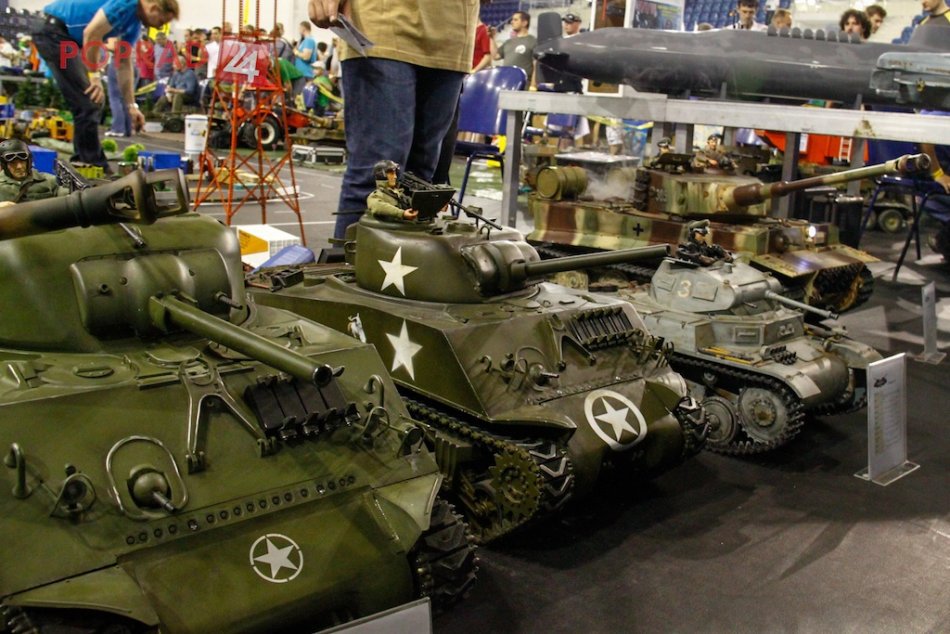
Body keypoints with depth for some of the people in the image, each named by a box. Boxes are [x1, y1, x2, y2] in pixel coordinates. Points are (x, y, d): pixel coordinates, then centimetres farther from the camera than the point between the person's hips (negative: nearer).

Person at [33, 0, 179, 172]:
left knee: (93, 102, 11)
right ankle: (94, 168, -7)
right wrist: (95, 76, -20)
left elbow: (124, 65, 15)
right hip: (54, 33, -10)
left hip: (69, 38, 10)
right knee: (87, 104, -13)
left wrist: (132, 106, 12)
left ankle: (82, 162, 18)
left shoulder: (135, 23, 10)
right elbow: (91, 33, -27)